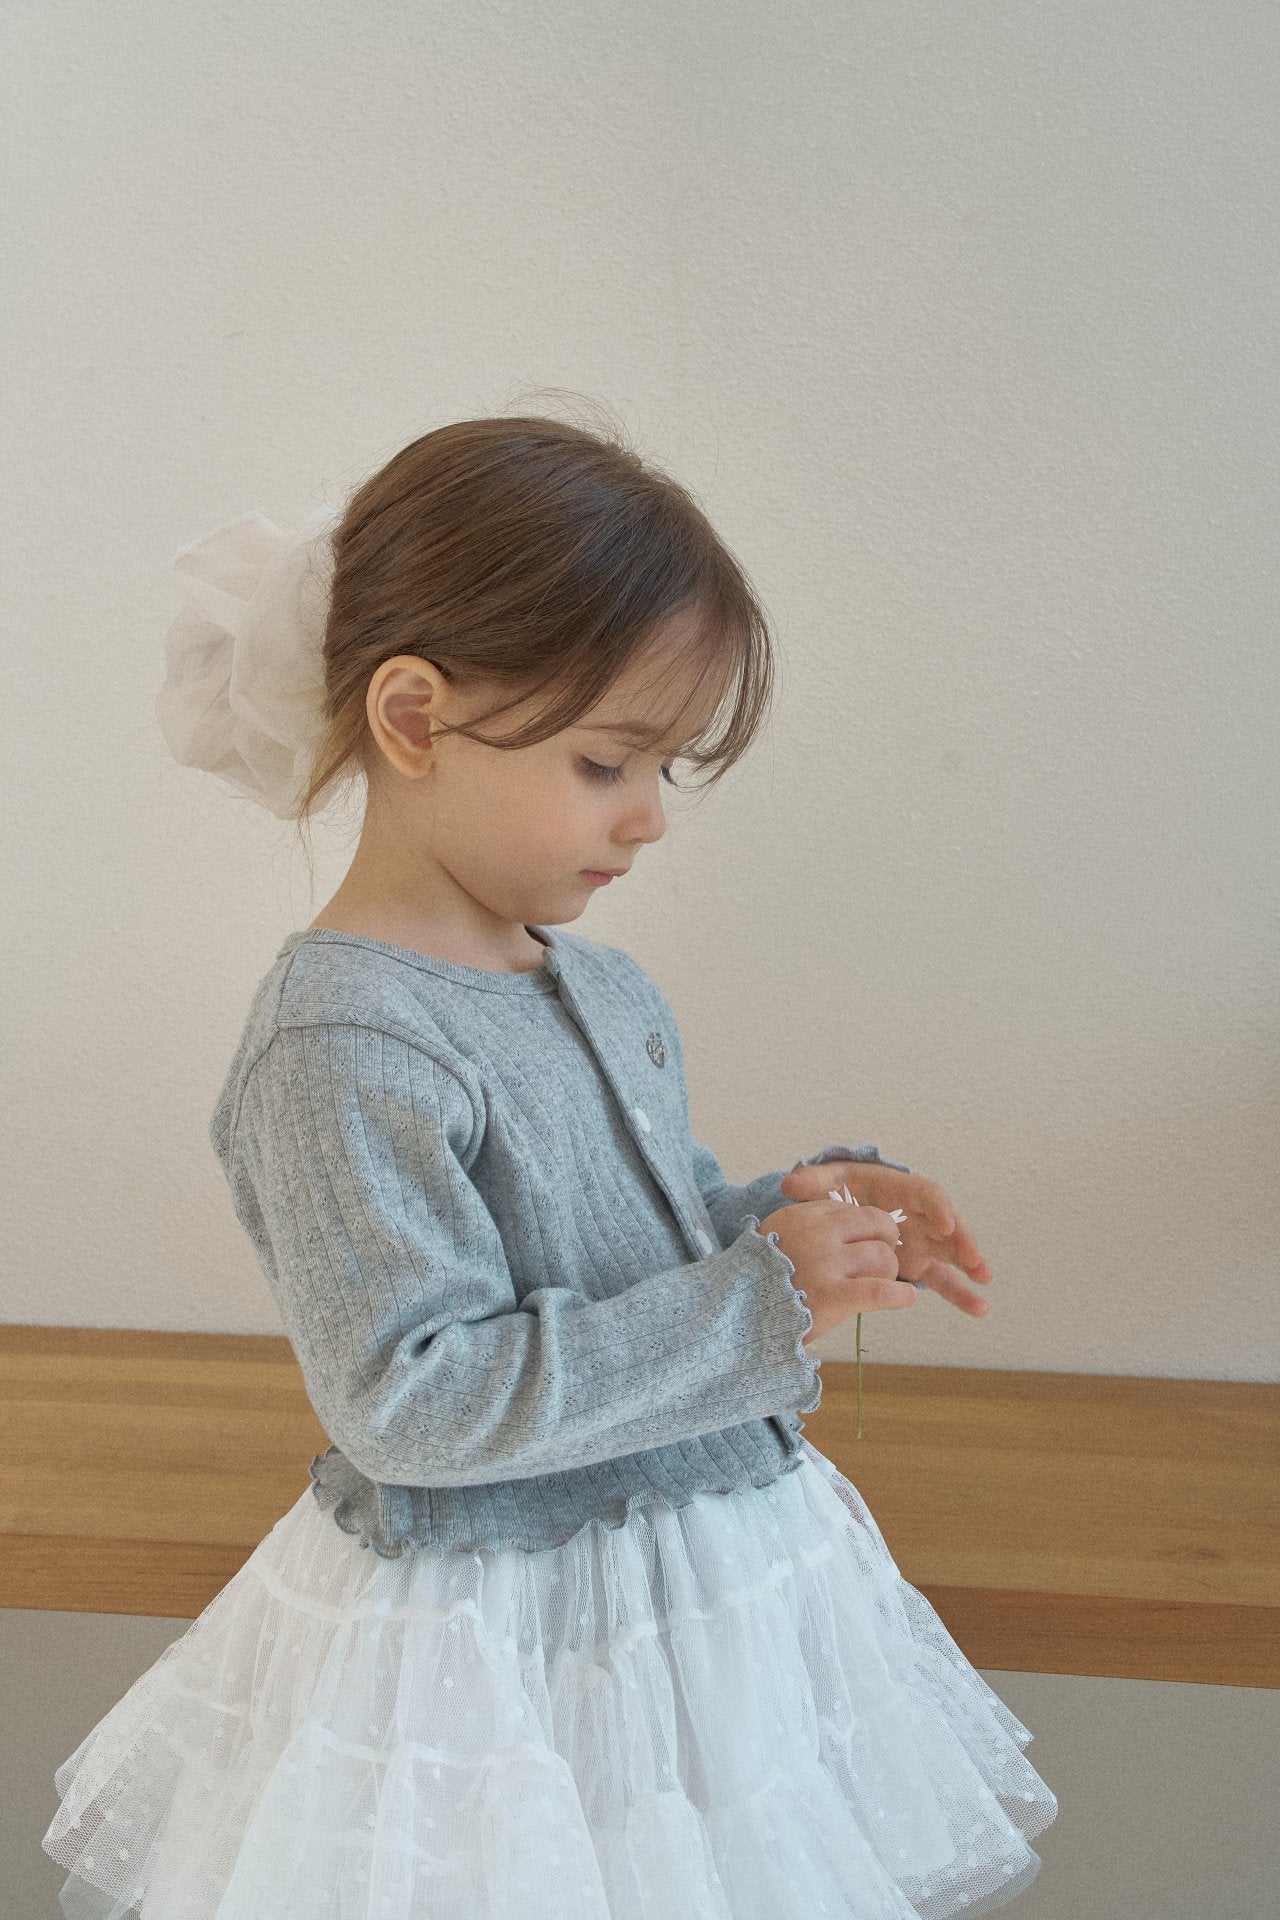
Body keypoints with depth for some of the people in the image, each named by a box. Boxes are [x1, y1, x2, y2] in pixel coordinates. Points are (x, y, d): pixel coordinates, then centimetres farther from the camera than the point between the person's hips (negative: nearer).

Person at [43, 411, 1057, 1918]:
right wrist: (757, 1304, -25)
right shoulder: (341, 1045, -25)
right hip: (500, 1660, -8)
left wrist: (806, 1207, -5)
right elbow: (409, 1402, -27)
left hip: (712, 1567, 8)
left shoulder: (604, 987, 3)